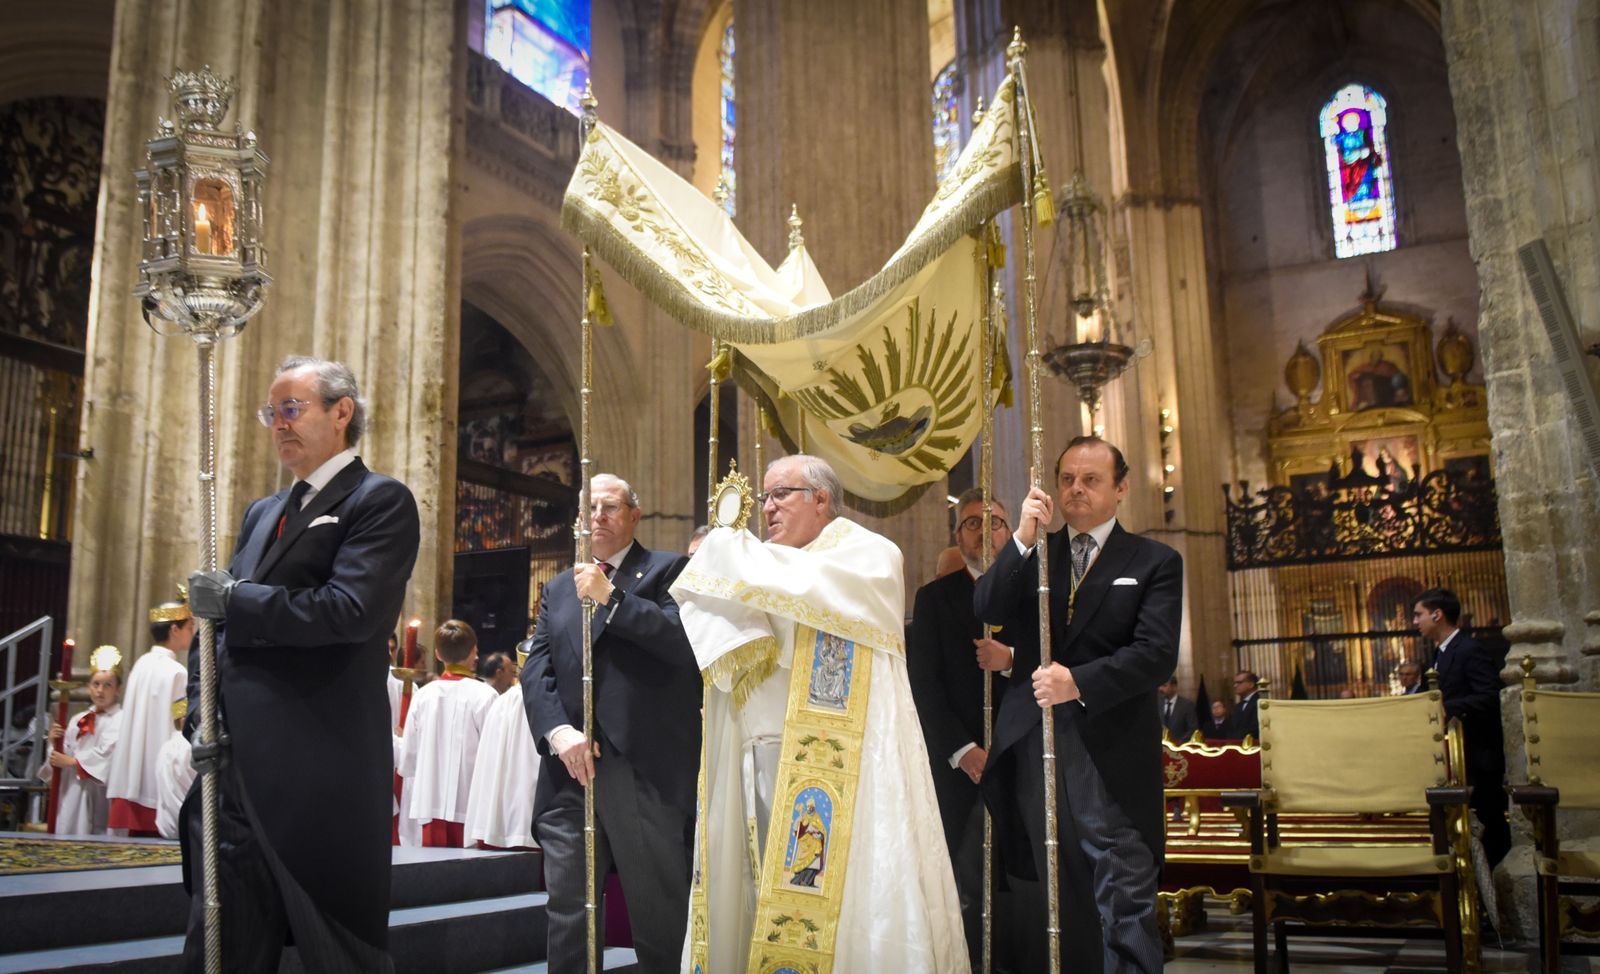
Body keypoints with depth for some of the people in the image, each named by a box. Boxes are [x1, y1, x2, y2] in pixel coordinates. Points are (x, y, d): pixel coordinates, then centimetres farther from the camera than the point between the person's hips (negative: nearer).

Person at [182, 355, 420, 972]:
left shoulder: (380, 500, -5)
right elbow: (222, 620, 20)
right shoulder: (263, 512, 21)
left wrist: (234, 600, -11)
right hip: (236, 766, 8)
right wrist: (205, 713, 3)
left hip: (321, 775, -7)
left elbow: (351, 610, -20)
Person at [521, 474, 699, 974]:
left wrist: (611, 597, -14)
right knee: (567, 912, 6)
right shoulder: (558, 588, 20)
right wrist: (558, 731, -6)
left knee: (660, 913, 3)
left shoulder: (669, 570, 6)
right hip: (572, 766, 4)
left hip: (646, 769, -4)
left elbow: (684, 642, -11)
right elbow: (536, 670, 11)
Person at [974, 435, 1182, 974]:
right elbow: (986, 611, -3)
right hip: (1035, 743, 4)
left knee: (1125, 898, -7)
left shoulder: (1155, 562, 4)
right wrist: (1023, 539, -15)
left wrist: (1080, 682, -19)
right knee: (1064, 896, 11)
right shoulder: (1032, 556, 14)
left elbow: (1156, 654, -8)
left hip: (1112, 753, -3)